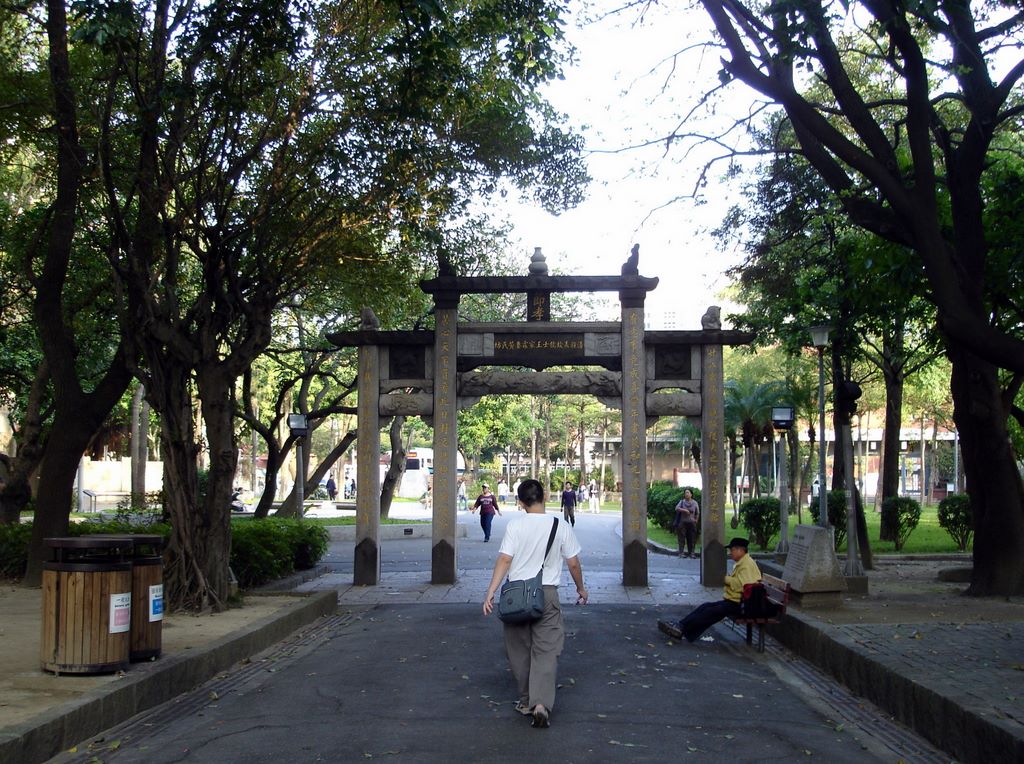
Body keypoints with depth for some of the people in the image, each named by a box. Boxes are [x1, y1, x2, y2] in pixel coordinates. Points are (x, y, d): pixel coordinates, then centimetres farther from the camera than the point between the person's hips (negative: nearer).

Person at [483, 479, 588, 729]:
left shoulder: (515, 526, -5)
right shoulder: (561, 527, -2)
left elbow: (504, 560, -10)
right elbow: (573, 563, 4)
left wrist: (490, 592, -8)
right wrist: (581, 589, 20)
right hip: (548, 594, 0)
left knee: (519, 650, 15)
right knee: (546, 652, 2)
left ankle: (526, 701, 25)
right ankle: (541, 703, -14)